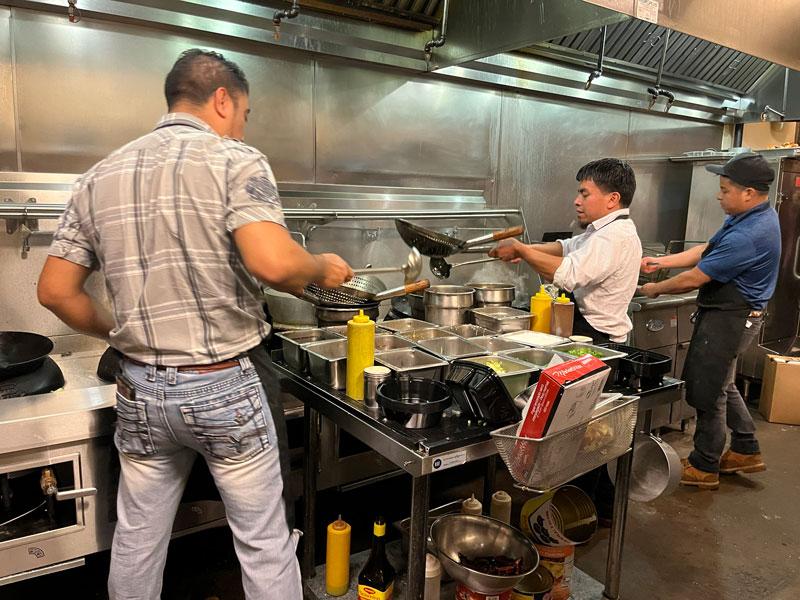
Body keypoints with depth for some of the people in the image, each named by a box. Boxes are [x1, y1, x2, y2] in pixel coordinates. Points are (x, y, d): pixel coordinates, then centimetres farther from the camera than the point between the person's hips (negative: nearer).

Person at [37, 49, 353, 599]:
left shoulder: (100, 176, 8)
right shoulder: (236, 160, -9)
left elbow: (56, 291, 9)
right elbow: (274, 263, -26)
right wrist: (322, 269, -6)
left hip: (140, 390, 6)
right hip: (227, 387, -5)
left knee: (136, 543, 23)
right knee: (265, 544, 12)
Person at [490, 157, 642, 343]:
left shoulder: (615, 237, -19)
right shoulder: (610, 229, 15)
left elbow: (568, 274, -31)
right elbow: (567, 247, 21)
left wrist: (520, 249, -21)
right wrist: (528, 250, 4)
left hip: (595, 338, -9)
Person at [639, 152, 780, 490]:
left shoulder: (748, 236, -28)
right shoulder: (753, 217, 5)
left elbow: (695, 278, -22)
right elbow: (706, 250, 12)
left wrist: (656, 289, -6)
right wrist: (662, 262, 7)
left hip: (728, 320, -11)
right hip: (728, 315, 11)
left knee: (708, 392, 2)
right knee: (723, 386, 23)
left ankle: (704, 468, 18)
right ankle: (746, 451, 37)